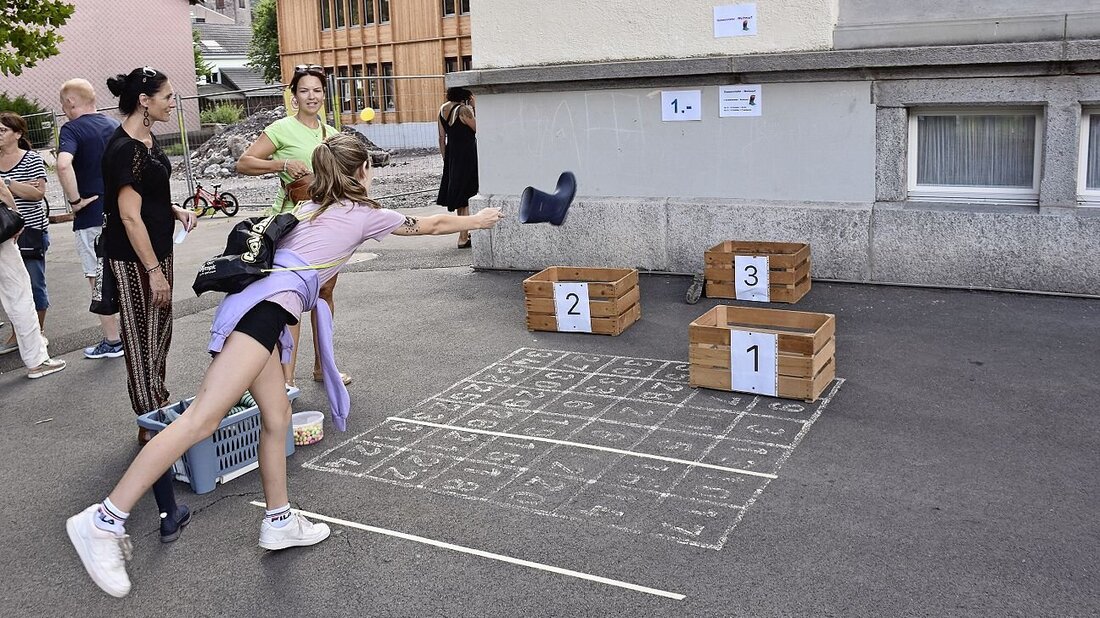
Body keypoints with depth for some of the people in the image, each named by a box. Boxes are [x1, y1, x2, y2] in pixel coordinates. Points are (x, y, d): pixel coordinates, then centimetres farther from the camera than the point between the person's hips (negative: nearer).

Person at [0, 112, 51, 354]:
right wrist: (21, 187, -10)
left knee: (34, 284, 4)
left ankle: (38, 332, 17)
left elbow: (39, 193, -15)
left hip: (31, 231, -5)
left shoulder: (32, 159, -6)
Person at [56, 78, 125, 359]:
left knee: (99, 281, 4)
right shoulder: (115, 126, 8)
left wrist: (75, 200, -19)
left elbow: (64, 164, -30)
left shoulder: (72, 129, -11)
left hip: (92, 217, -6)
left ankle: (113, 341, 10)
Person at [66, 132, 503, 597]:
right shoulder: (365, 214, 10)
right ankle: (104, 521, -17)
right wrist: (477, 221, 42)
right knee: (202, 419, -15)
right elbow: (429, 225, 25)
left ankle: (279, 523, 25)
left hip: (257, 301, 9)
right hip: (267, 304, -9)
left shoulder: (316, 209, 27)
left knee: (277, 417, 15)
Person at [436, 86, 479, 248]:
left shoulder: (443, 109, 7)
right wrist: (474, 108, -6)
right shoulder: (463, 109, -17)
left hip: (451, 155, 8)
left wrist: (445, 159, 16)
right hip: (467, 155, -8)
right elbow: (479, 129, -9)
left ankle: (464, 234, 26)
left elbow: (442, 137, 11)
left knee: (459, 197, 16)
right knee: (464, 196, -2)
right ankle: (463, 238, -1)